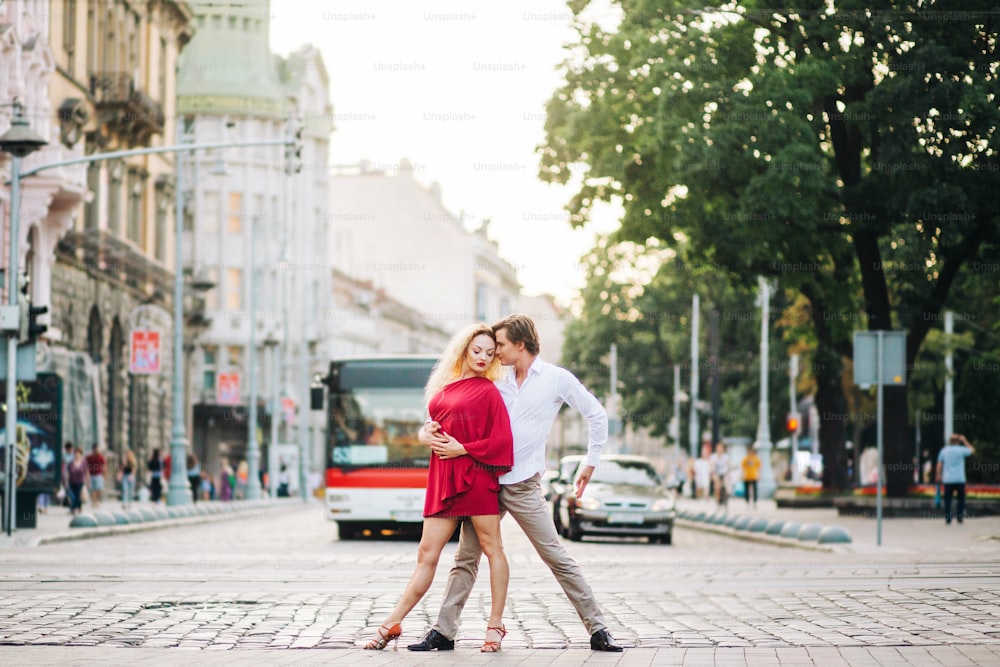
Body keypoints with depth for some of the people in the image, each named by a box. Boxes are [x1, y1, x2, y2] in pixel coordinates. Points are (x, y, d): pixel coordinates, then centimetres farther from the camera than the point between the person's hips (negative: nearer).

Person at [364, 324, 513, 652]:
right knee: (427, 554, 5)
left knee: (492, 548, 1)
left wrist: (463, 449, -10)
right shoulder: (443, 389, 16)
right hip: (443, 478, 5)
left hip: (476, 475, -5)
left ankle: (495, 625, 6)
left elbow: (501, 440, -7)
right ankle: (391, 625, 4)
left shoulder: (488, 391, 0)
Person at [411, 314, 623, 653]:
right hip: (486, 480, 5)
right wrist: (431, 428, 0)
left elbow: (597, 416, 7)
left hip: (522, 485, -5)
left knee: (557, 557, -3)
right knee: (465, 558, 5)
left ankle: (597, 629, 2)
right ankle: (443, 632, 9)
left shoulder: (557, 379, -1)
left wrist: (590, 463, 6)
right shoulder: (499, 383, 12)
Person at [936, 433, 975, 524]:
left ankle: (947, 518, -3)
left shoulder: (944, 450, 3)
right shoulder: (961, 450, -5)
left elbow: (939, 465, 5)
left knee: (948, 499, 2)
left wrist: (939, 476, 14)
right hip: (960, 479, -2)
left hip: (947, 479, 2)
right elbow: (972, 451, 12)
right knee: (961, 498, 11)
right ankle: (960, 517, 10)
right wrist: (965, 441, 16)